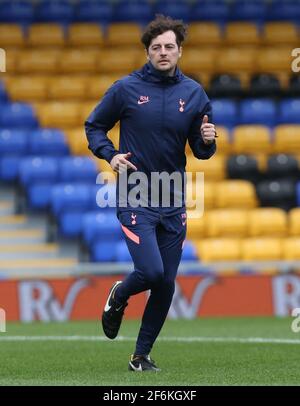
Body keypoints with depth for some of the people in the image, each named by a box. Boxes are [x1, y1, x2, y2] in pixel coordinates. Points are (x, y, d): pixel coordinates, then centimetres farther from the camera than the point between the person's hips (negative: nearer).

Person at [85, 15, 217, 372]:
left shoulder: (194, 94, 5)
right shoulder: (126, 89, -4)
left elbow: (200, 152, 11)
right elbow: (94, 127, 8)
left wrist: (207, 141, -12)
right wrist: (110, 155, -10)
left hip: (173, 201, 4)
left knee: (166, 283, 4)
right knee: (151, 271, -18)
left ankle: (141, 356, 19)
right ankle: (118, 297, 17)